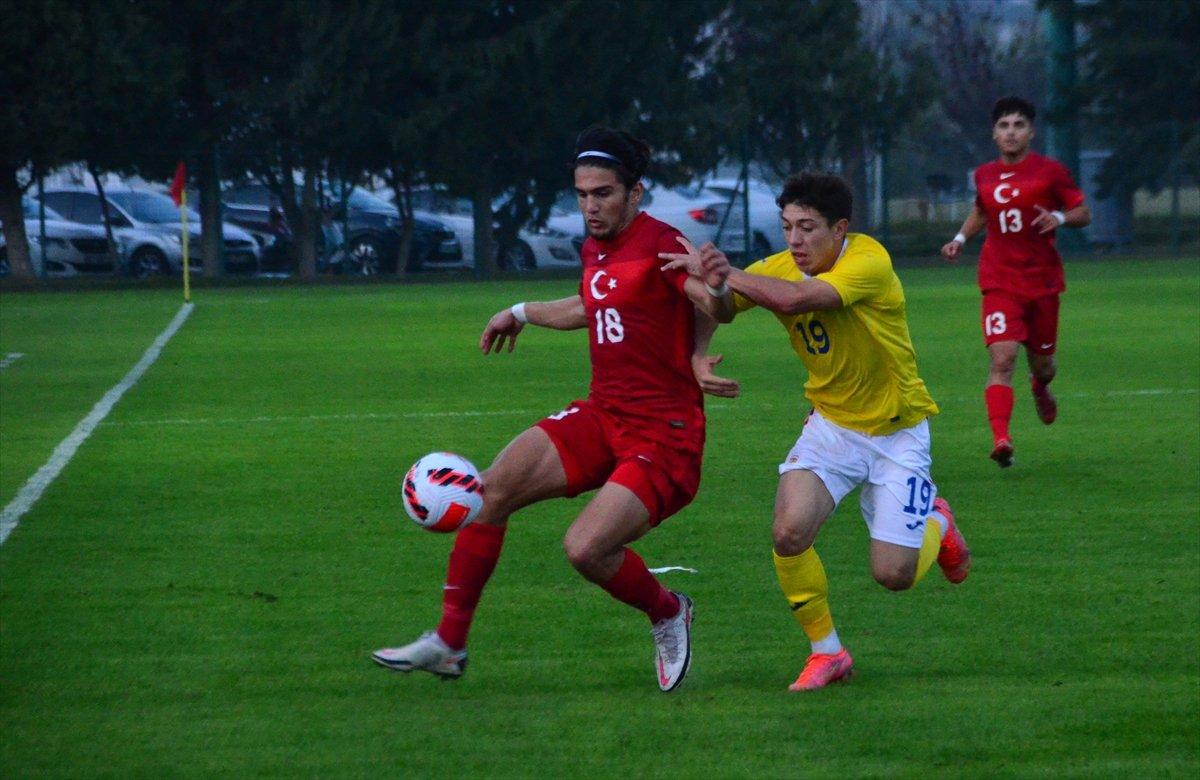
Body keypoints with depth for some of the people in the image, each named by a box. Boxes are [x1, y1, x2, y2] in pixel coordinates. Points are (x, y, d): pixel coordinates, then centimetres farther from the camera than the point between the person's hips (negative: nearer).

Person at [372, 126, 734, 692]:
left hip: (663, 434, -8)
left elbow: (720, 311, -28)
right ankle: (448, 644, 2)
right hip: (602, 416, 8)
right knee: (491, 490, -8)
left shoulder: (660, 245, -14)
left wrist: (716, 291, -50)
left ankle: (667, 615, 8)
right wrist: (523, 313, 43)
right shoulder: (595, 250, 11)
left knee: (585, 549, -24)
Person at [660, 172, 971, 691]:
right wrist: (697, 357, -25)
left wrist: (721, 271, -36)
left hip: (897, 430, -4)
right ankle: (826, 653, 1)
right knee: (789, 531, -21)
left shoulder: (869, 261, -26)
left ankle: (935, 524, 32)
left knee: (894, 574, -6)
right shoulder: (777, 269, -10)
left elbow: (794, 299, -40)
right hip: (831, 424, 4)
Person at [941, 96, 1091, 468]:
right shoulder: (985, 175, 6)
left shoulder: (1050, 171, -4)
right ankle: (1001, 439, -27)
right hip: (999, 280, 0)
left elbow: (1083, 214, 0)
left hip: (1042, 280, 0)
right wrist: (961, 238, 12)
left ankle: (1040, 387, 52)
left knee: (1041, 362, 13)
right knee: (1001, 357, -18)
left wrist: (1060, 217, -20)